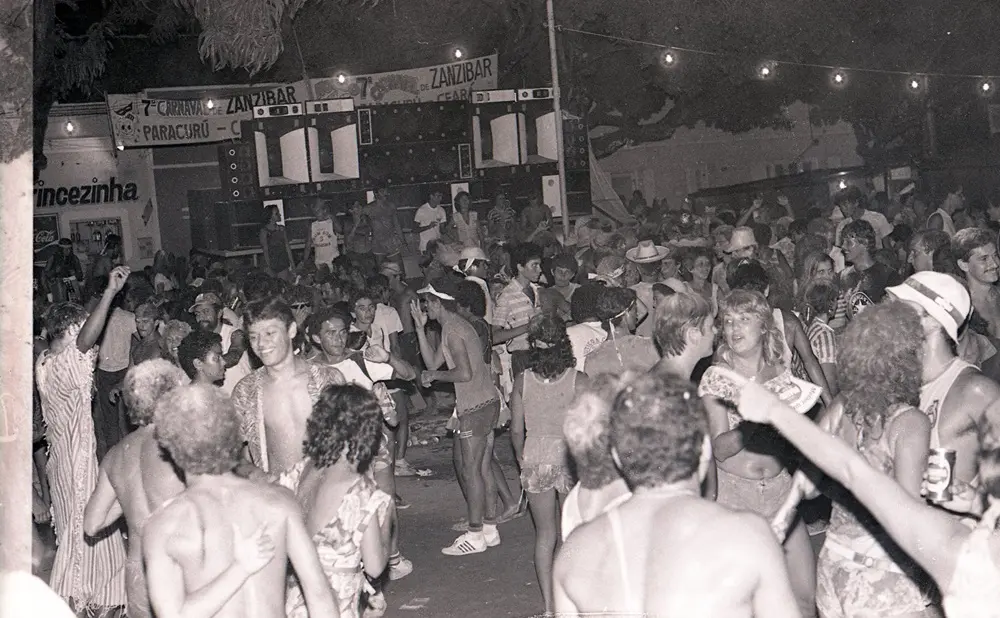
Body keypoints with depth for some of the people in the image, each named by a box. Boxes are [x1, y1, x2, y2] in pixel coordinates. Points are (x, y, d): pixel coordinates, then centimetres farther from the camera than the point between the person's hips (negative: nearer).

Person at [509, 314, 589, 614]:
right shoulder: (578, 380, -12)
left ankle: (549, 606, 16)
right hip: (569, 458, -2)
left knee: (544, 534, 13)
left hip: (535, 462, 2)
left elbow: (516, 431, 0)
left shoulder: (522, 381, -6)